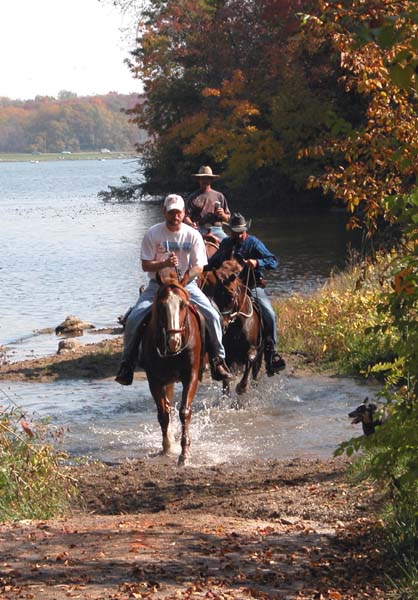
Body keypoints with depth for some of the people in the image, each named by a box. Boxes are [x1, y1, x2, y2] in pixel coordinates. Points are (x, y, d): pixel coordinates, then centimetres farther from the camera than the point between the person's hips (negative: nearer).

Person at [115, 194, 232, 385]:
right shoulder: (153, 233, -4)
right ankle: (127, 364, -3)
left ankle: (218, 360, 0)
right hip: (158, 284, 0)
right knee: (133, 319, -19)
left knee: (212, 316, -18)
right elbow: (145, 265, -6)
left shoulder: (193, 235, -2)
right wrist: (164, 264, -23)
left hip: (187, 284, 0)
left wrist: (187, 275, -24)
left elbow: (199, 267, -4)